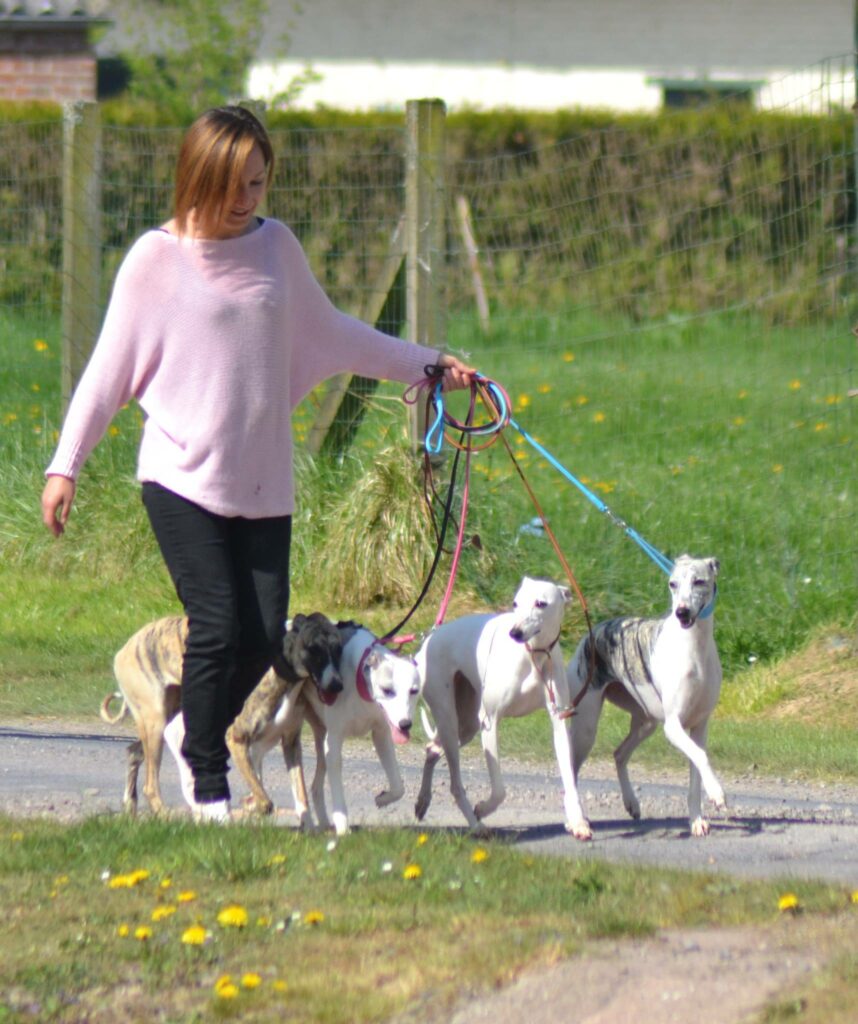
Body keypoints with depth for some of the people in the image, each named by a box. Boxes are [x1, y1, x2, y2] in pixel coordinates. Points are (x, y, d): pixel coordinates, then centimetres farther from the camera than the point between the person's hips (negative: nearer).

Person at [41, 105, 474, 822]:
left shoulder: (276, 246, 9)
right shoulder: (157, 259, -4)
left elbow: (329, 334, 24)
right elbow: (111, 368, -1)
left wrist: (426, 365, 25)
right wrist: (66, 466, -6)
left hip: (263, 480, 4)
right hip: (183, 477, -4)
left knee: (264, 636, -3)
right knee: (218, 628, -12)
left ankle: (193, 733, 24)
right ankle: (210, 790, 3)